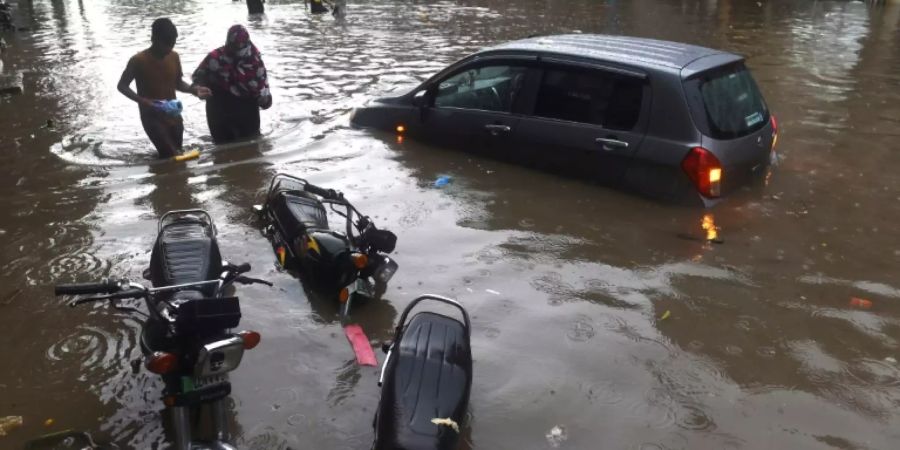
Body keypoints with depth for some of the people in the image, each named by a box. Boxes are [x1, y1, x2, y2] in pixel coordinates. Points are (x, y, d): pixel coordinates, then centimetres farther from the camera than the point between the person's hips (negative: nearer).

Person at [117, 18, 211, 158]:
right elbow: (122, 86, -8)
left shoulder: (174, 57, 0)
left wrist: (194, 89, -8)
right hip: (151, 117, -6)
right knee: (172, 157, -15)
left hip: (173, 116, 6)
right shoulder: (138, 61, -15)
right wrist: (143, 101, -26)